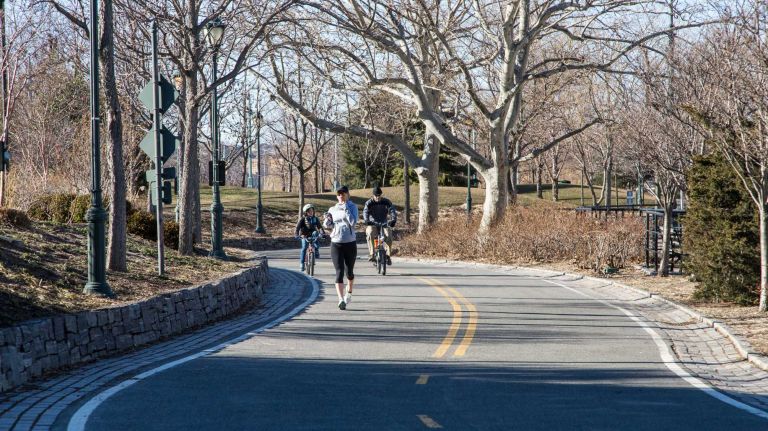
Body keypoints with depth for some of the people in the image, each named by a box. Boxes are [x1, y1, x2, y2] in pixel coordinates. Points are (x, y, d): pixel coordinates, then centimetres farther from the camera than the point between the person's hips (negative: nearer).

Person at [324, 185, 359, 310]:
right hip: (336, 243, 1)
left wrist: (346, 209, -19)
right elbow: (327, 225, 9)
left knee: (349, 271, 13)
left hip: (350, 243, -1)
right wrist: (327, 219, -12)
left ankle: (349, 292, 42)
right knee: (339, 272, -10)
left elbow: (353, 222, -16)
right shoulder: (333, 209, 6)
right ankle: (341, 299, -19)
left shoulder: (352, 207, -2)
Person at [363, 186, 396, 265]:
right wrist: (366, 220, -40)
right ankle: (371, 254, -34)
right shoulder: (369, 203, -2)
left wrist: (393, 220, -34)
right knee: (370, 234, -35)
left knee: (388, 235, -30)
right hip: (372, 224, -1)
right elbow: (365, 212, -18)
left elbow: (392, 211, -13)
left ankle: (388, 256, -20)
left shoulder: (386, 202, 0)